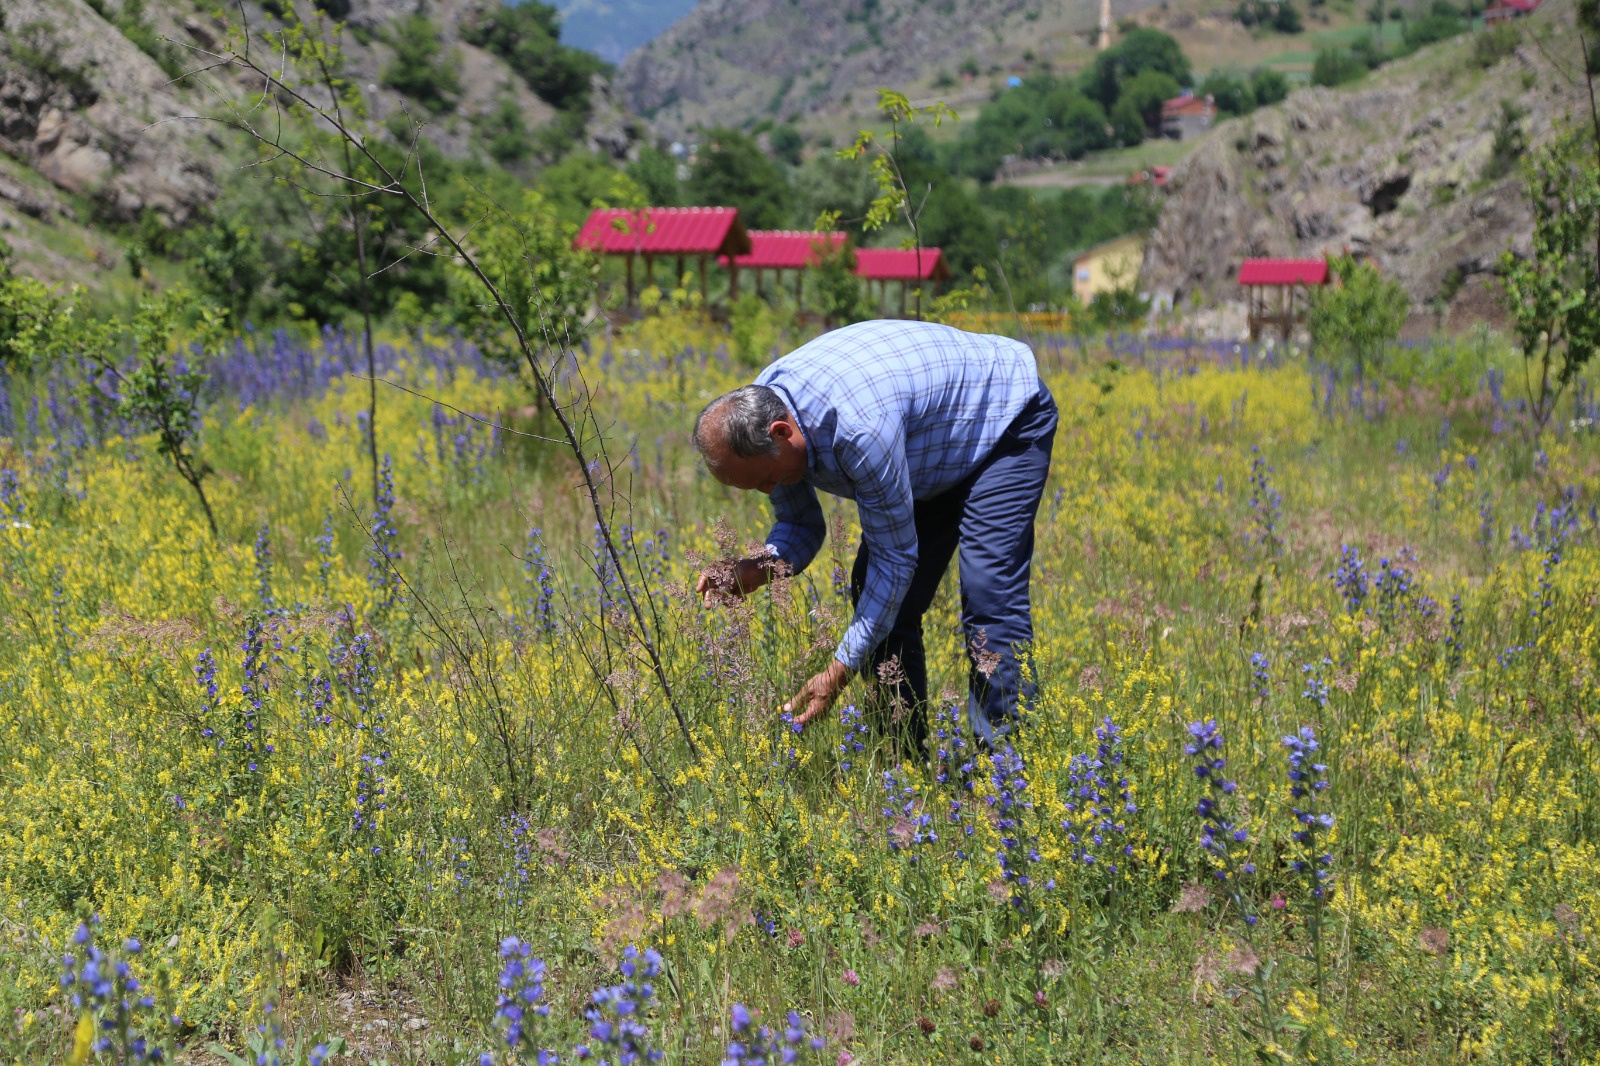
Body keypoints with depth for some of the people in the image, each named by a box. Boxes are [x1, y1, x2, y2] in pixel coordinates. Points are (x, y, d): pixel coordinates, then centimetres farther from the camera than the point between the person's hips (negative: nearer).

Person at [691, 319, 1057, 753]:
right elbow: (801, 525, -3)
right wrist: (758, 569, -26)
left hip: (1007, 419, -8)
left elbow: (896, 557, -32)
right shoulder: (758, 414, -16)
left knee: (988, 595, -20)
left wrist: (840, 670, -30)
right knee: (877, 595, 0)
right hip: (935, 457, 8)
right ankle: (905, 759, 7)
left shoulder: (858, 429, -41)